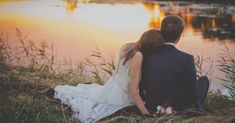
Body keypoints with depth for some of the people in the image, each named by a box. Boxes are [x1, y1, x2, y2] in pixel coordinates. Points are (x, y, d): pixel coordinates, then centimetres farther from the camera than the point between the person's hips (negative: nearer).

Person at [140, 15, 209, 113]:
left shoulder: (147, 56, -9)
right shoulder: (186, 59, -20)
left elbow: (142, 88, 0)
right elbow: (193, 94, -11)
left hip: (153, 109, 4)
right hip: (180, 110, -4)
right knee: (204, 80, 21)